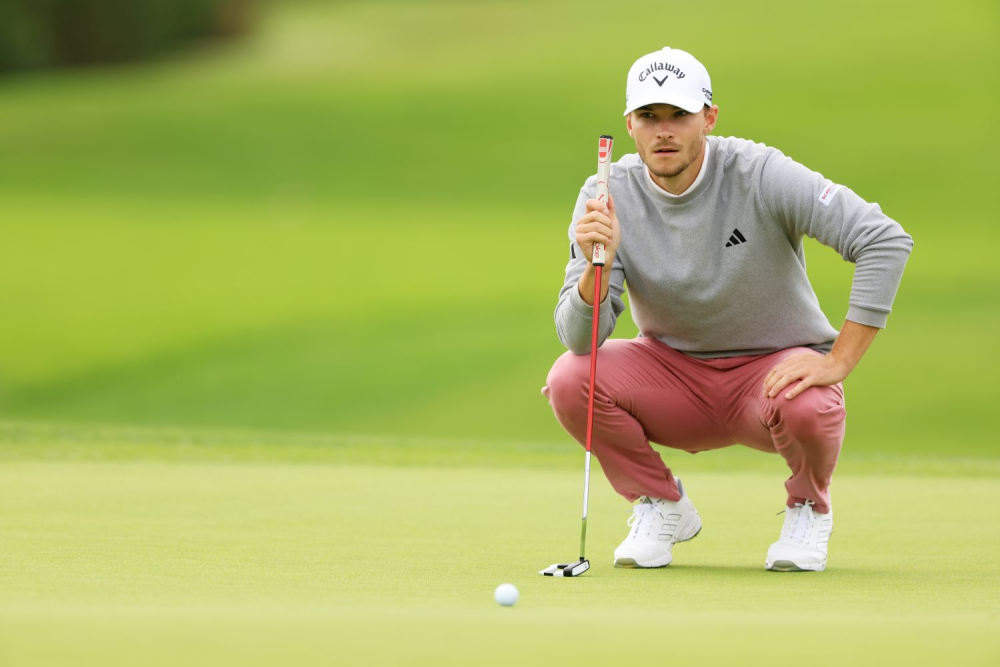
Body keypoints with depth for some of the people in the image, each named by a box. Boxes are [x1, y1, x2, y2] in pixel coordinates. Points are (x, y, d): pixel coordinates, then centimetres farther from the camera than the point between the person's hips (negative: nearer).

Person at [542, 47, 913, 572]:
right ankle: (661, 507, 4)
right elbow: (580, 339, -15)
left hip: (777, 366, -3)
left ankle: (809, 505, 1)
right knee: (570, 379, -24)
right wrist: (598, 265, -35)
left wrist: (838, 362, -27)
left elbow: (886, 240, -25)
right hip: (672, 371, 3)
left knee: (807, 409, -37)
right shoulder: (608, 197, -10)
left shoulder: (760, 175, -19)